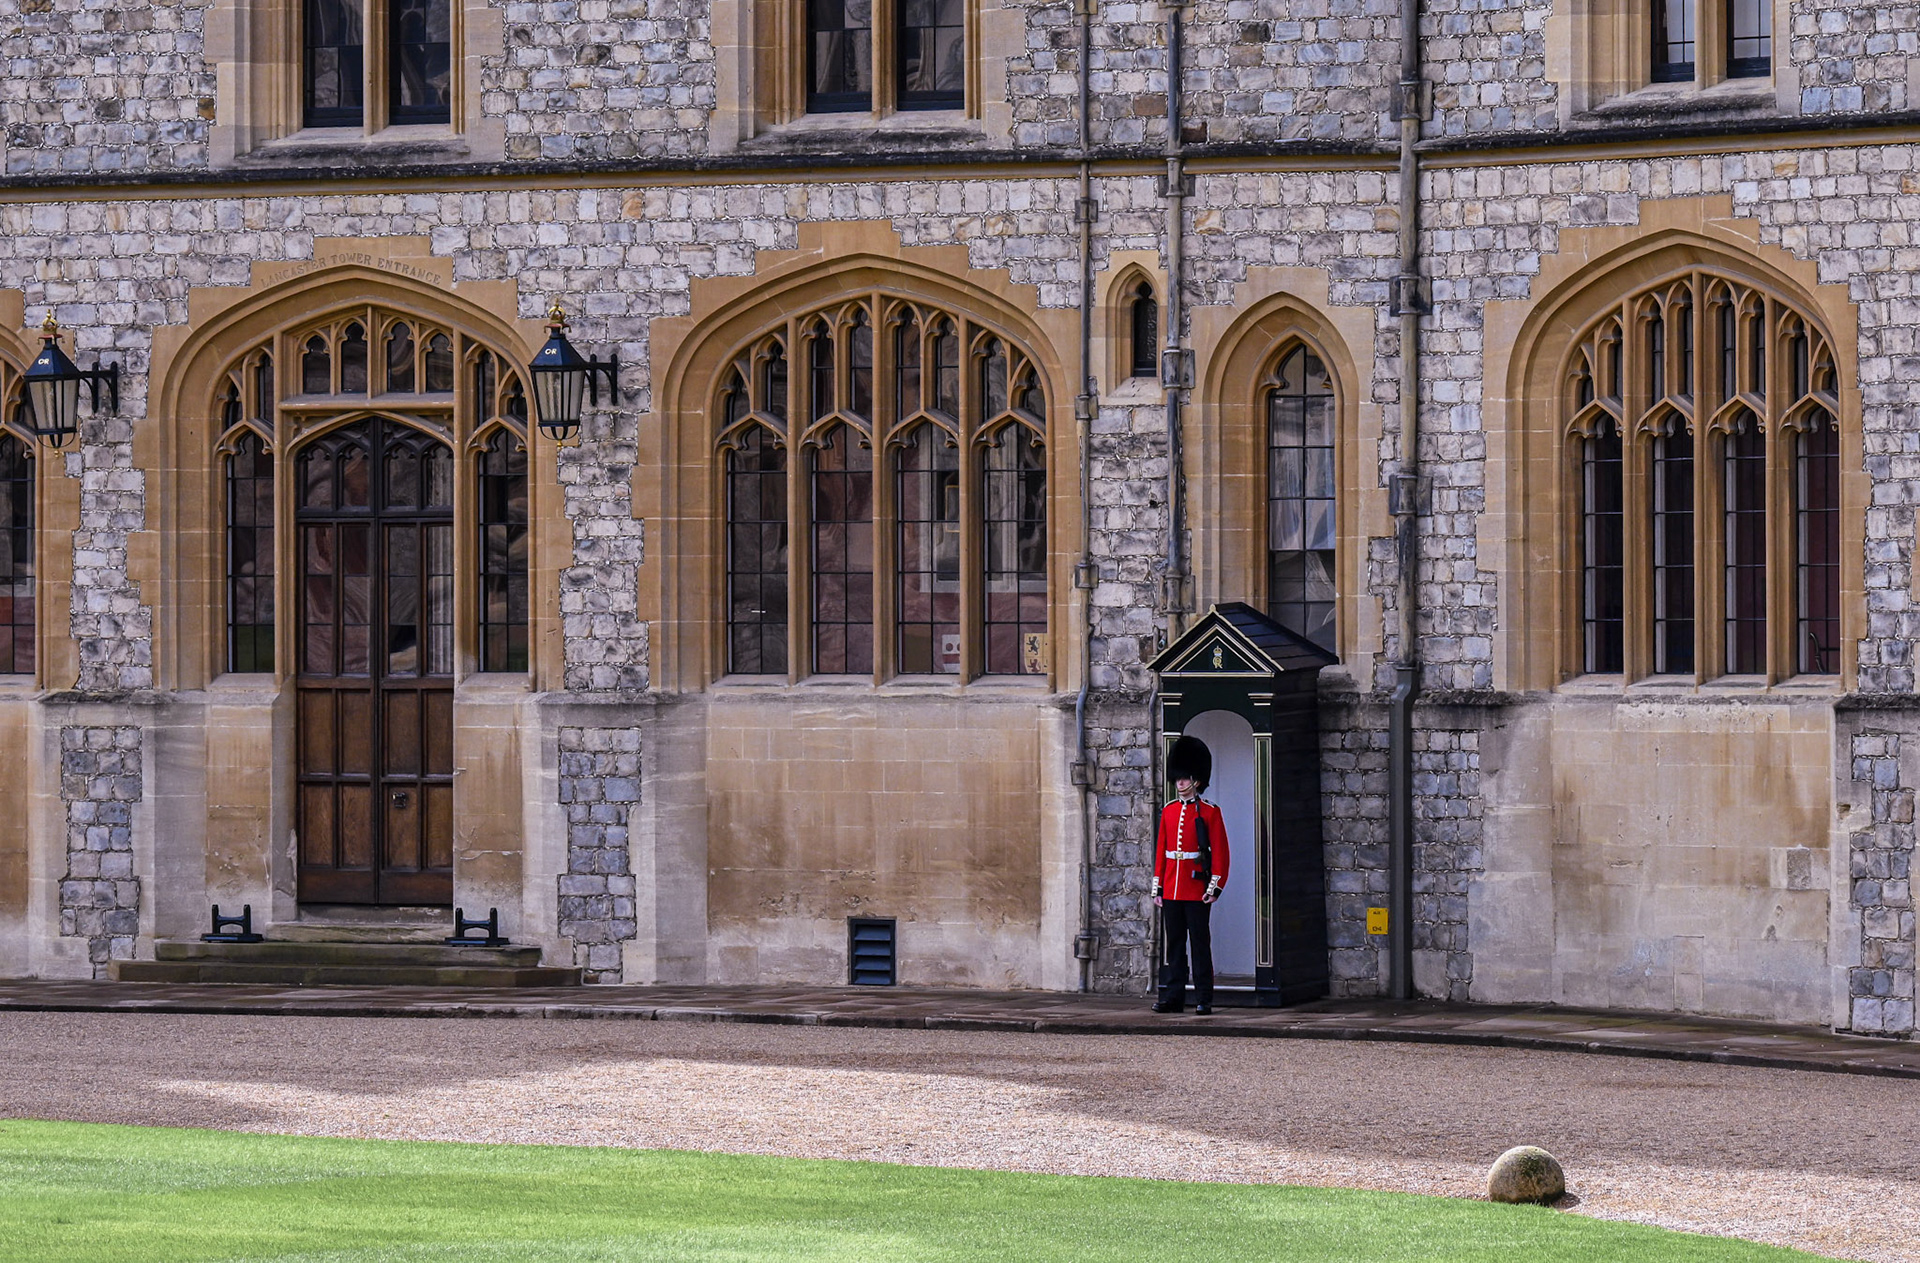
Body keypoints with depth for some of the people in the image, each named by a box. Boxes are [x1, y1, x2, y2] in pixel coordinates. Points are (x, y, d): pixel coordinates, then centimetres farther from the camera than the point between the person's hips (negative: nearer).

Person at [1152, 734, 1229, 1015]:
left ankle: (1204, 1000, 2)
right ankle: (1173, 998, 9)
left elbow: (1220, 852, -5)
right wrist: (1158, 887, 8)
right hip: (1171, 891, 5)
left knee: (1200, 943, -1)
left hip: (1197, 891, -5)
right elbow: (1160, 851, 13)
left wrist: (1215, 887, -12)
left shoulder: (1209, 813, -3)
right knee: (1174, 944, 6)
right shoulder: (1168, 812, 10)